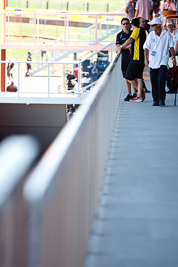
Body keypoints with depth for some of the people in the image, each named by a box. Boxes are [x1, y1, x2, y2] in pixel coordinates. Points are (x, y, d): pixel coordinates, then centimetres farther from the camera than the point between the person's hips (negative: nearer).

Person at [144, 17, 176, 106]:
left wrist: (173, 58, 6)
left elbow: (171, 47, 7)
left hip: (163, 61, -3)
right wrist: (146, 59, -1)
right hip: (153, 62, 3)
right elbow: (146, 48, 6)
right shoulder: (151, 35, 5)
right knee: (154, 81, 3)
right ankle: (155, 100, 12)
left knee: (161, 80, -14)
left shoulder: (167, 34, 0)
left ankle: (161, 99, -8)